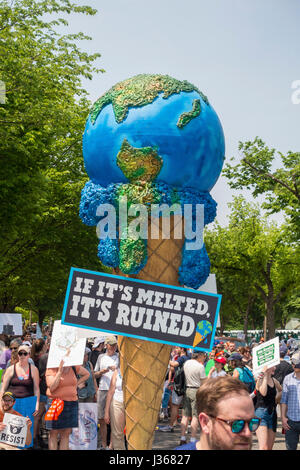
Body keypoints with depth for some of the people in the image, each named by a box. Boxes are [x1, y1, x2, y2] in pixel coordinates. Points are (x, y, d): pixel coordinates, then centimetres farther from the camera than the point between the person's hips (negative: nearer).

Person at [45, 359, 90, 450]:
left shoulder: (74, 367, 5)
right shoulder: (51, 369, -5)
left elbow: (86, 374, 21)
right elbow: (52, 387, -17)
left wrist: (76, 384, 9)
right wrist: (60, 371, -20)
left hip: (72, 404, 3)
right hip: (55, 403, -3)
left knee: (66, 434, 6)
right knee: (53, 433, 0)